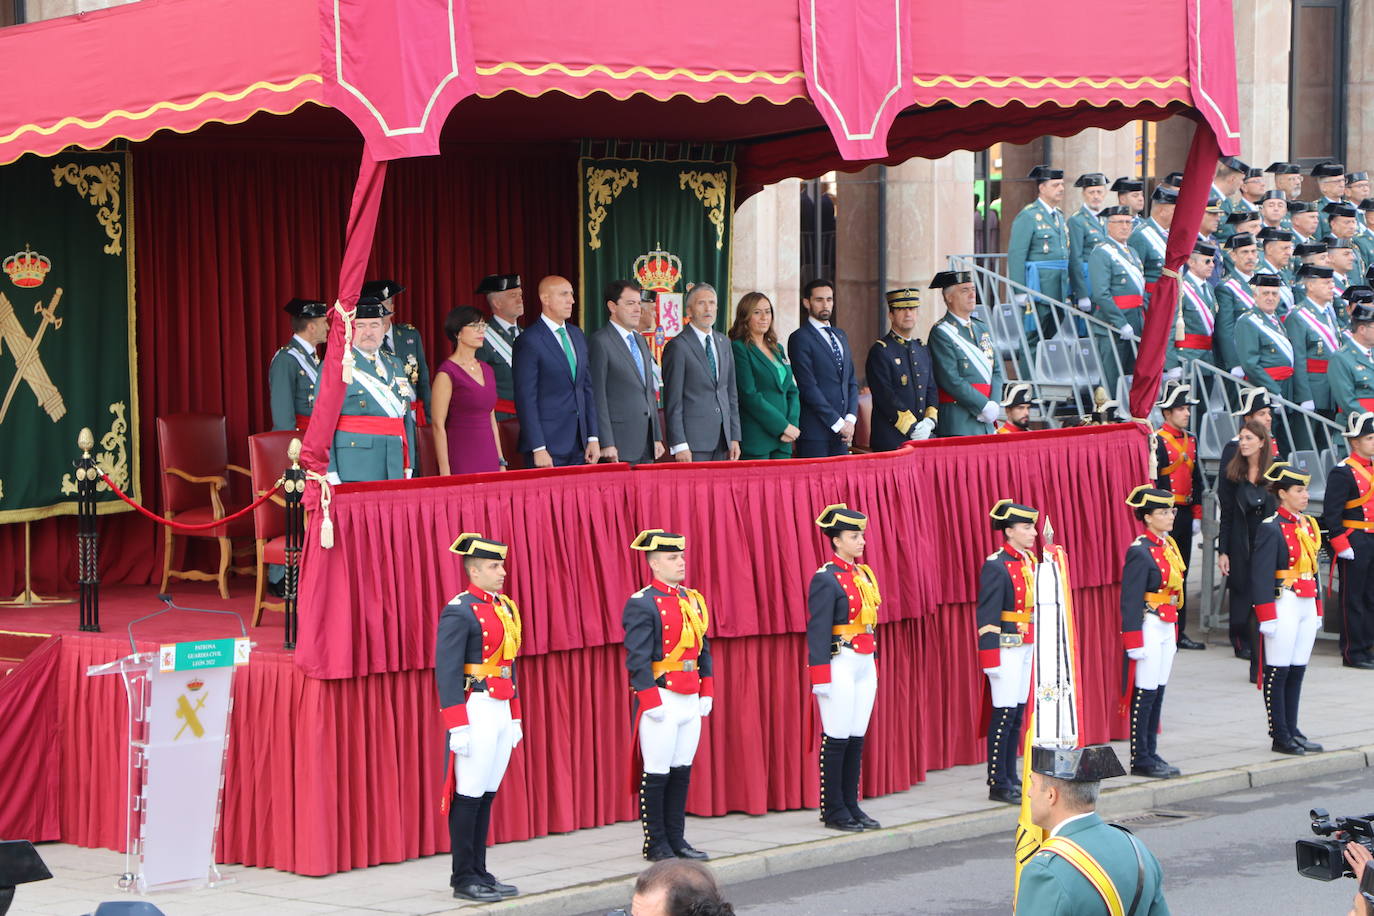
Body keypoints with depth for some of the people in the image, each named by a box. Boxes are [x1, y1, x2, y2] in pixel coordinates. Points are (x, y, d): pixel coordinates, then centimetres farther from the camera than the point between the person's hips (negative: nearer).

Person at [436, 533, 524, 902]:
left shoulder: (506, 607, 14)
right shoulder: (459, 611, -12)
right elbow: (447, 671, -15)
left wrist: (515, 716, 19)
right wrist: (458, 727, -18)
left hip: (502, 710, 8)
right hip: (476, 709, -8)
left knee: (487, 795, 11)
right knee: (468, 796, -3)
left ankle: (479, 872, 16)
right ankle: (464, 878, 3)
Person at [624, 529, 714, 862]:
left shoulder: (693, 600, 13)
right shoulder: (642, 604, -11)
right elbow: (637, 658, -15)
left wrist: (707, 692, 13)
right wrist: (651, 702, -18)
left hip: (691, 700, 7)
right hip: (661, 699, -7)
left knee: (682, 771, 10)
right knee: (656, 774, -1)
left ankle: (676, 839, 17)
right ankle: (655, 844, 6)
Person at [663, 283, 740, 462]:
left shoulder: (723, 343, 15)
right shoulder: (678, 346, -6)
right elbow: (672, 402, -8)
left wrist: (735, 438, 11)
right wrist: (679, 445, -14)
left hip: (722, 441, 6)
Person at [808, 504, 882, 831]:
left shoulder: (864, 574, 14)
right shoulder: (826, 579, -11)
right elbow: (818, 630, -15)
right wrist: (820, 678, -18)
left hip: (865, 664, 8)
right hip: (840, 665, -8)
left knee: (856, 739, 10)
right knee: (836, 739, -2)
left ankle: (851, 807, 15)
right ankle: (834, 810, 4)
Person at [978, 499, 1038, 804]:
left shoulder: (1030, 560, 11)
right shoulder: (996, 566, -14)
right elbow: (987, 616, -17)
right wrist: (990, 657, -20)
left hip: (1028, 647, 8)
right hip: (1006, 647, -8)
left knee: (1018, 711, 12)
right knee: (1005, 713, -5)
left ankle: (1010, 778, 19)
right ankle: (998, 785, 0)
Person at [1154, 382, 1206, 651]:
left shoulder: (1190, 441, 14)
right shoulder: (1158, 441, -10)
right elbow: (1152, 481, -14)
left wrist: (1196, 516, 14)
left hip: (1185, 514, 8)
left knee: (1181, 573, 11)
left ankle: (1179, 631, 16)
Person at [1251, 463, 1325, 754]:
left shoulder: (1308, 525, 12)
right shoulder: (1271, 528, -12)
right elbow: (1261, 575, -15)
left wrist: (1318, 610, 18)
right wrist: (1267, 617, -18)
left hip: (1307, 606, 8)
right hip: (1284, 606, -8)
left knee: (1297, 670, 11)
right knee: (1278, 672, -1)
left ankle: (1293, 731, 16)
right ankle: (1280, 737, 3)